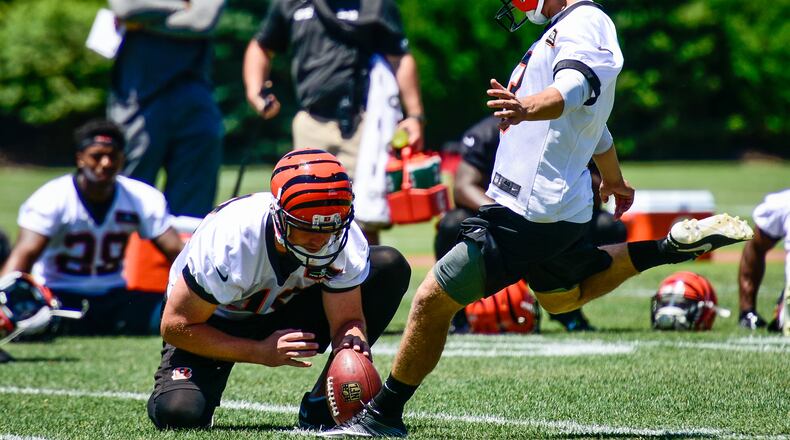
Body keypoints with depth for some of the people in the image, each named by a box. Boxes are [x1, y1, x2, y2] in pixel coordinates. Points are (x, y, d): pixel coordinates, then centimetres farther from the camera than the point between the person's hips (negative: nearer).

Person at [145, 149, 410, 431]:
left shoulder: (346, 239, -24)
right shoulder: (231, 239, -35)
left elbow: (348, 319, -15)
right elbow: (176, 326, -27)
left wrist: (352, 343, -41)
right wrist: (262, 352, -33)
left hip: (283, 311, 4)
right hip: (213, 323, -4)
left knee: (390, 267, -15)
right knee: (179, 413, -31)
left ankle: (320, 406, -11)